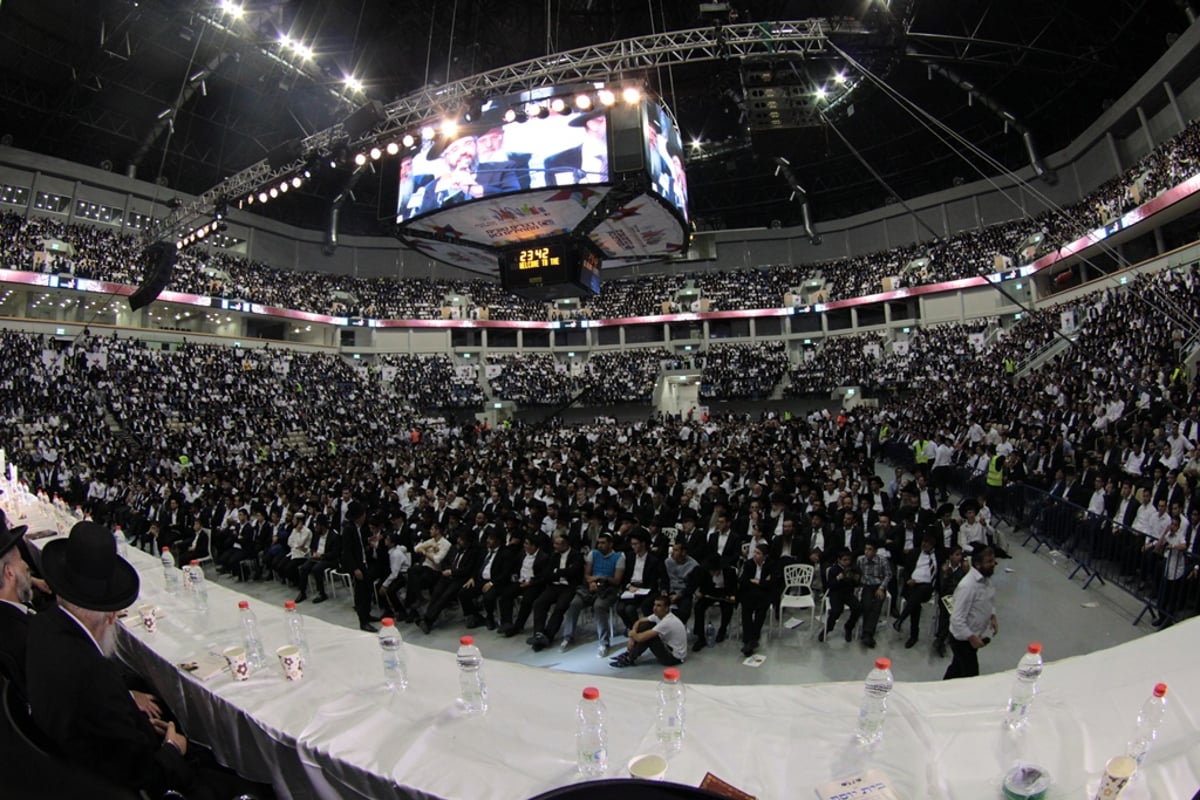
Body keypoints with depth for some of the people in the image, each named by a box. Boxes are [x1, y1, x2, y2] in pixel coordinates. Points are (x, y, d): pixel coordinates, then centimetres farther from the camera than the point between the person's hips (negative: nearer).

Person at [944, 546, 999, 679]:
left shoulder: (986, 578, -3)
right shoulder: (968, 586, -31)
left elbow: (989, 601, 16)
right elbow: (957, 619, -29)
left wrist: (992, 616, 1)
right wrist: (972, 638, -24)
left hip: (973, 635, 9)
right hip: (962, 639, -9)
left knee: (957, 667, 25)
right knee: (971, 675, 3)